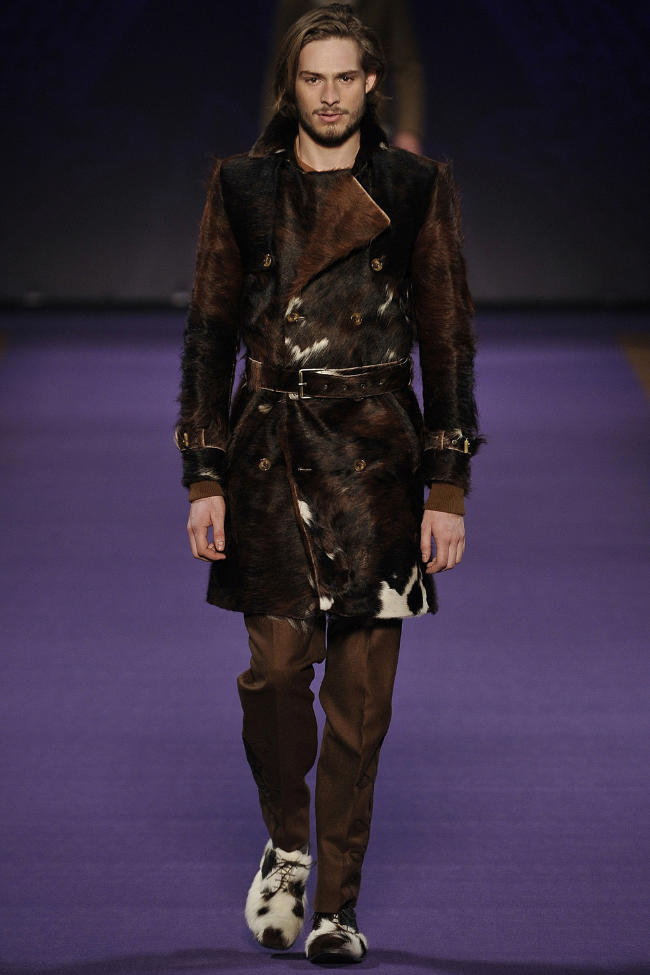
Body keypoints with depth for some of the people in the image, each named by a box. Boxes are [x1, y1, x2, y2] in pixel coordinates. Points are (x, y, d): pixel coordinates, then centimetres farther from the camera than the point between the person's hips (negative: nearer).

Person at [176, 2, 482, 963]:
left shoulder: (417, 188, 3)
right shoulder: (242, 186, 6)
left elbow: (448, 340, 4)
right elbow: (209, 332, 7)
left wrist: (449, 490, -1)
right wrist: (204, 478, 0)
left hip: (375, 456, 0)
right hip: (270, 452, 0)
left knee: (361, 692, 0)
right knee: (277, 666, -10)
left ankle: (338, 904, 12)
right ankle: (287, 846, 18)